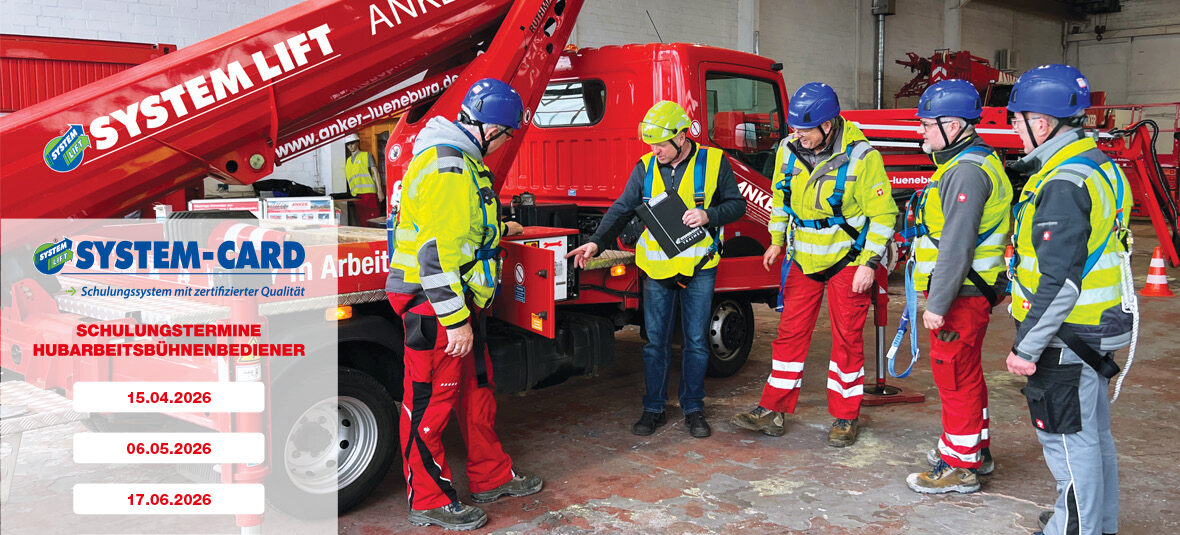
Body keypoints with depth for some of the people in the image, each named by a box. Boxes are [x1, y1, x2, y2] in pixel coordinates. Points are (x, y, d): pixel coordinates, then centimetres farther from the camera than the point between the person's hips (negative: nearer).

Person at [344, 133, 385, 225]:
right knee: (362, 222, 2)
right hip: (356, 196, 5)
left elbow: (375, 172, -1)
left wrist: (380, 191, -9)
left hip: (369, 193, -5)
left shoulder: (366, 155, 6)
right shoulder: (348, 161, 20)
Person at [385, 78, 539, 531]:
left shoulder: (460, 159, 14)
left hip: (459, 299, 11)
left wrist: (497, 231, 43)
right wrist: (455, 319, -26)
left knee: (475, 389, 19)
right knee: (431, 400, 2)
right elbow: (435, 250, -26)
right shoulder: (447, 166, -21)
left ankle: (492, 477, 33)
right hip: (435, 305, -11)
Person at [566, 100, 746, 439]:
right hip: (657, 267, 2)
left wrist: (708, 215, -16)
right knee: (655, 341, 6)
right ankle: (653, 409, 19)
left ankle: (693, 409, 20)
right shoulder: (645, 168, 4)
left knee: (696, 342, 6)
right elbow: (622, 209, 5)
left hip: (699, 268, -2)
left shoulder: (713, 162, -2)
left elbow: (737, 205, 3)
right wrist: (597, 242, -7)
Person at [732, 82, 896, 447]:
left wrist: (869, 263, -15)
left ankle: (845, 418, 18)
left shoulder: (861, 157, -17)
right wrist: (777, 240, 15)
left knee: (847, 340, 5)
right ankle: (773, 411, 15)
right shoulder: (789, 150, -2)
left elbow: (882, 214, -12)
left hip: (847, 262, -4)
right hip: (803, 259, 5)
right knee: (790, 334, 7)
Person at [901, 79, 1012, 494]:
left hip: (959, 297, -11)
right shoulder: (965, 163, 15)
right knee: (965, 373, 20)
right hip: (967, 293, 11)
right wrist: (937, 297, 23)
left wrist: (937, 304, -23)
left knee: (956, 377, -2)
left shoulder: (967, 172, -20)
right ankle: (976, 449, 34)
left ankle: (960, 468, 8)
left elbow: (957, 246, -25)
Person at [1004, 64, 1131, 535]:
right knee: (1093, 432, 20)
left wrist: (1027, 346, -22)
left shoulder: (1064, 185, -22)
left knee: (1068, 439, 0)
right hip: (1094, 334, 11)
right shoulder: (1097, 165, 11)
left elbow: (1060, 280, -26)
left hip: (1065, 337, -11)